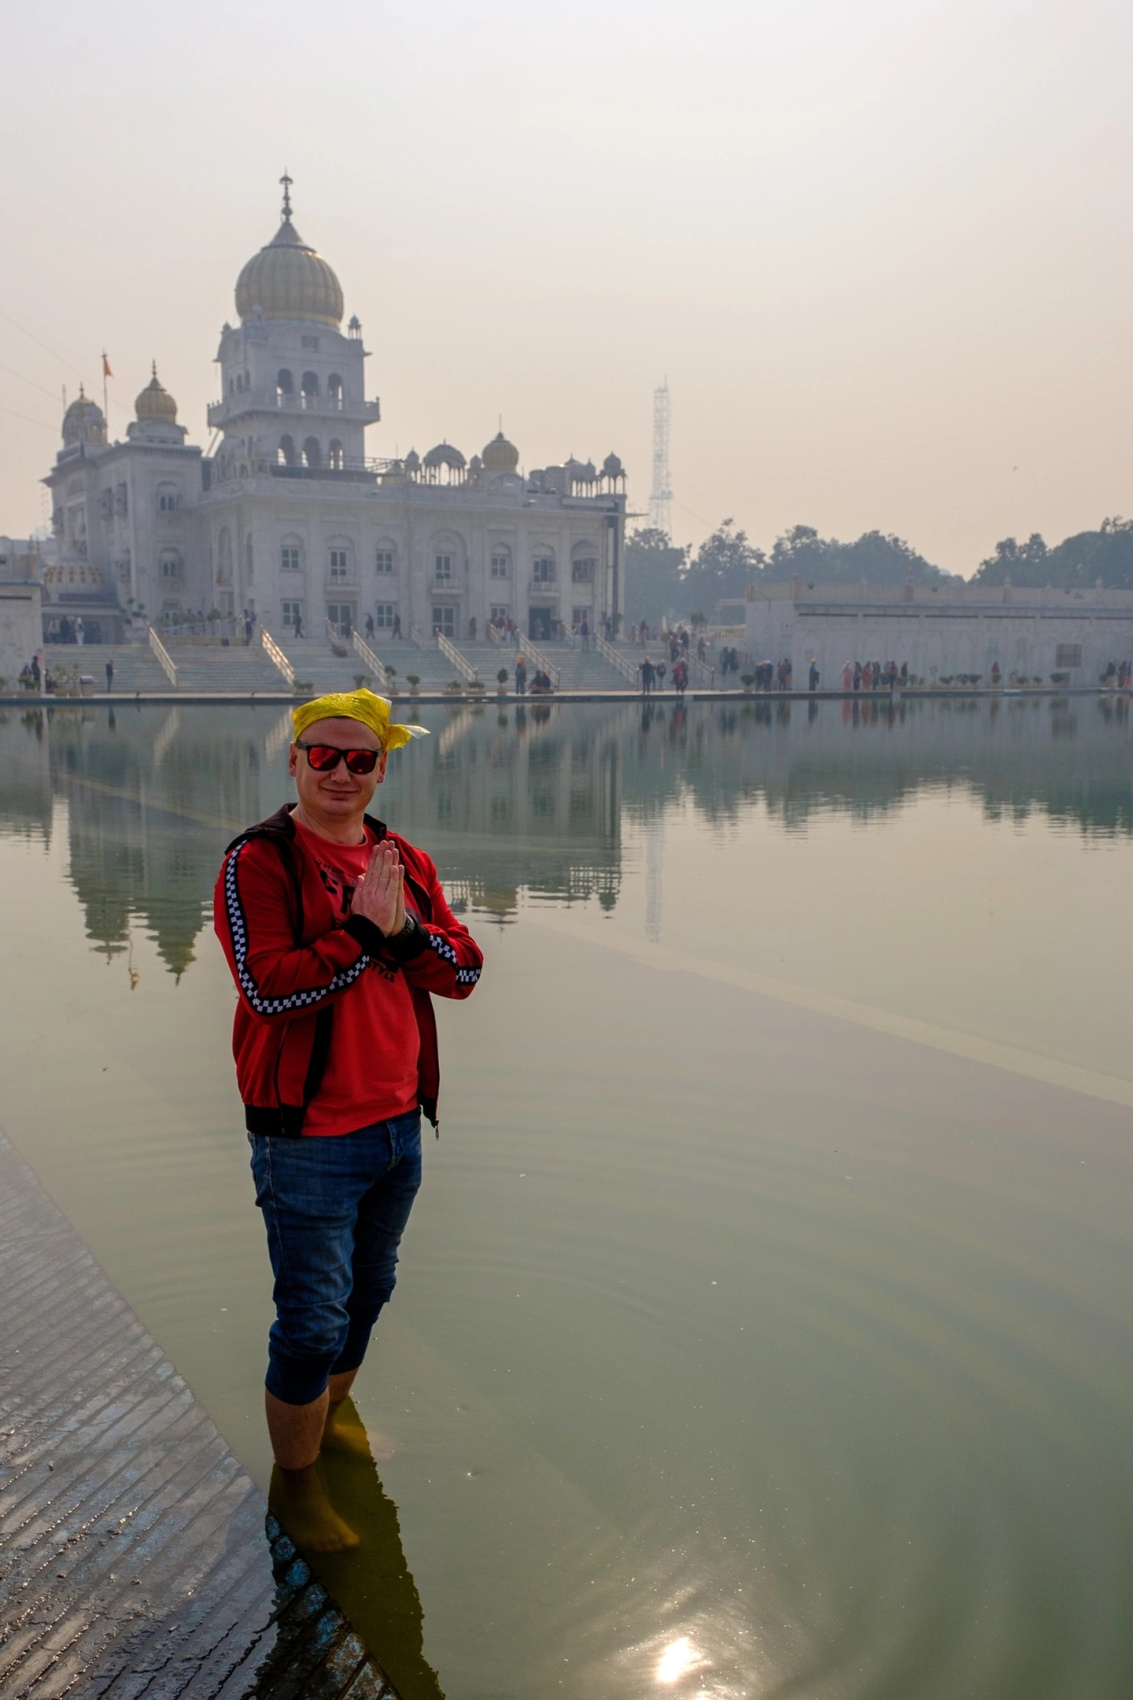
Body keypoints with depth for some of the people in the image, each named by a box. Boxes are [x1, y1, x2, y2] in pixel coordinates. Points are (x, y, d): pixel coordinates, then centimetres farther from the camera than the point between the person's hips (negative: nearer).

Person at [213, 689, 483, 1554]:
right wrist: (363, 931, -23)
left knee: (368, 1292, 23)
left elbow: (464, 970, -1)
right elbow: (269, 988, -23)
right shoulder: (258, 862, -12)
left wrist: (404, 929, -17)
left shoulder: (406, 861, 6)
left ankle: (332, 1413, 47)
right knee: (312, 1319, 3)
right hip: (309, 1138, -6)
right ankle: (297, 1482, 25)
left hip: (398, 1124, 6)